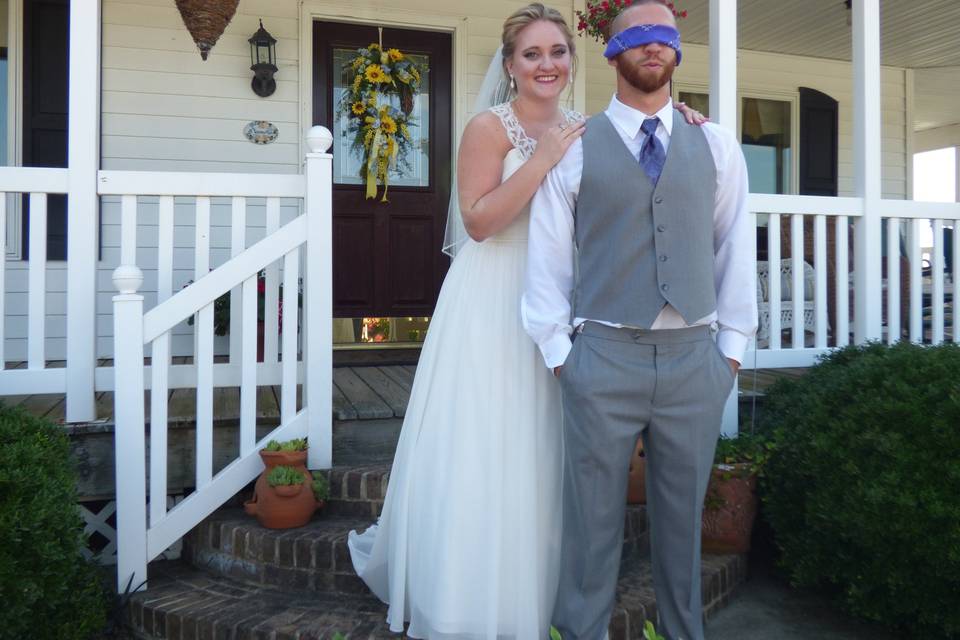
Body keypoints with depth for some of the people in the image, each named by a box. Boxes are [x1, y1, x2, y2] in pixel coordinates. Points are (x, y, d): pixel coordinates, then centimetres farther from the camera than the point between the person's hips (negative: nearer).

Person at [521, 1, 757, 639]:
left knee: (683, 516, 15)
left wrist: (732, 345, 6)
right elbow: (547, 256, 2)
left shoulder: (716, 144, 11)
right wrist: (559, 353, -1)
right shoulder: (575, 147, 3)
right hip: (604, 356, -2)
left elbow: (736, 246, 10)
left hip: (696, 358, 3)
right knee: (593, 519, 7)